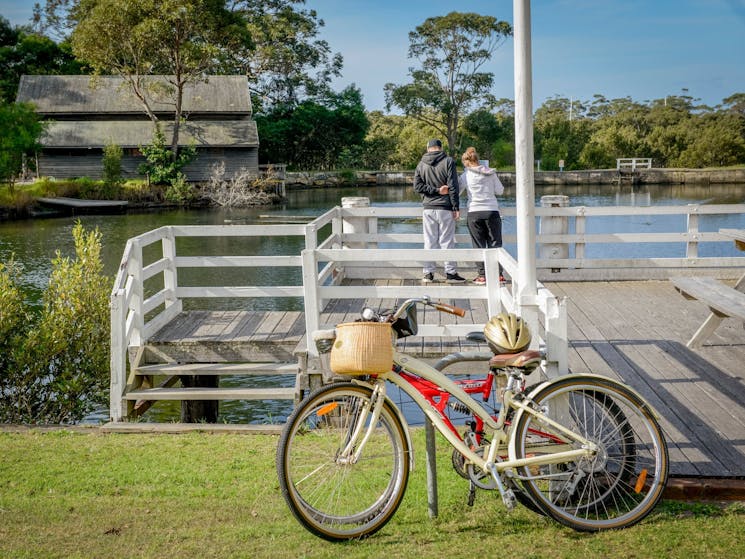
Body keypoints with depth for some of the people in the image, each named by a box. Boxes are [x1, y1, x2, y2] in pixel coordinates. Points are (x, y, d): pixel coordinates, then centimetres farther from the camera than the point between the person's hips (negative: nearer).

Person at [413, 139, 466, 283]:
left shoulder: (421, 164, 6)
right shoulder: (448, 161, -4)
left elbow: (417, 186, -1)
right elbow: (453, 186, -9)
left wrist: (436, 190, -5)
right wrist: (456, 207, -7)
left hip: (428, 209, 3)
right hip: (445, 208, -3)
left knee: (429, 242, 7)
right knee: (447, 242, 1)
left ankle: (428, 273, 8)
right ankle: (450, 273, 3)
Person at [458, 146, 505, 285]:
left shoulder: (466, 175, -1)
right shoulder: (491, 173, 5)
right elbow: (500, 190, 9)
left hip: (474, 212, -2)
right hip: (492, 211, 2)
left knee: (479, 245, 3)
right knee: (495, 243, 7)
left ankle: (482, 275, 2)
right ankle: (498, 274, 6)